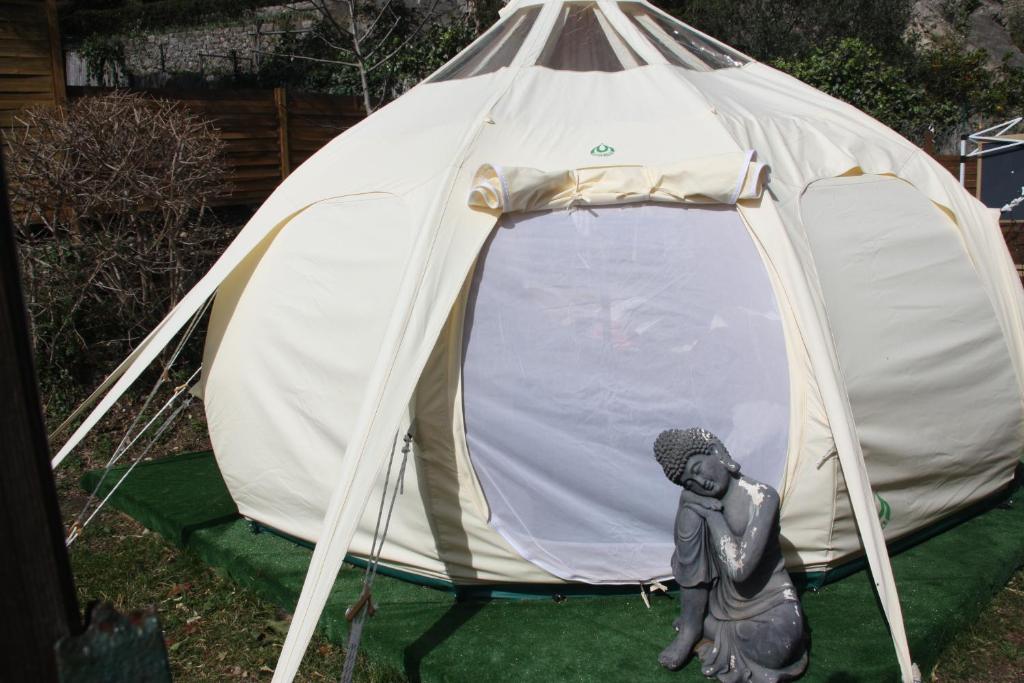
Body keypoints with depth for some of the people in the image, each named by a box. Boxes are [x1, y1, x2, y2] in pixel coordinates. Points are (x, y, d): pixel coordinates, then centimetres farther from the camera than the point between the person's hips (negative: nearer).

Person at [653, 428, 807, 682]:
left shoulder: (764, 497, -23)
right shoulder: (693, 500, -9)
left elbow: (740, 569, -28)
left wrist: (714, 515, -24)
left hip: (768, 601, -4)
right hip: (723, 601, 4)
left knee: (774, 650, -36)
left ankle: (712, 631, -4)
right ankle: (690, 629, -7)